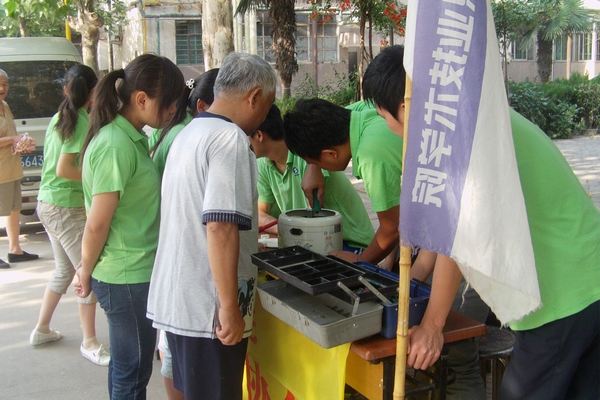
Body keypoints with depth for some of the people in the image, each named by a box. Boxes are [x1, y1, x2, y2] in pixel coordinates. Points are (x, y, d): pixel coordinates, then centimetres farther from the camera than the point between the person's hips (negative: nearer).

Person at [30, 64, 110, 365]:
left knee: (64, 270, 21)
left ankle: (42, 329, 32)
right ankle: (89, 343, 5)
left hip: (47, 203, 9)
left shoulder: (59, 118, 10)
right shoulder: (82, 122, -15)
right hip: (67, 207, -9)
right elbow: (64, 170, -20)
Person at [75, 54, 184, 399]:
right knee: (133, 372, 7)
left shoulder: (131, 138, 8)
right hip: (128, 279, -9)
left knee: (127, 366, 21)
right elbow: (97, 225, -18)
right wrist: (87, 272, -4)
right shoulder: (116, 146, -21)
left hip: (136, 272, 9)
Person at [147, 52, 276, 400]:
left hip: (176, 301, 9)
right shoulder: (231, 139, -16)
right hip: (209, 310, -9)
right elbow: (221, 227, -25)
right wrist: (230, 308, -21)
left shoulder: (189, 133, 13)